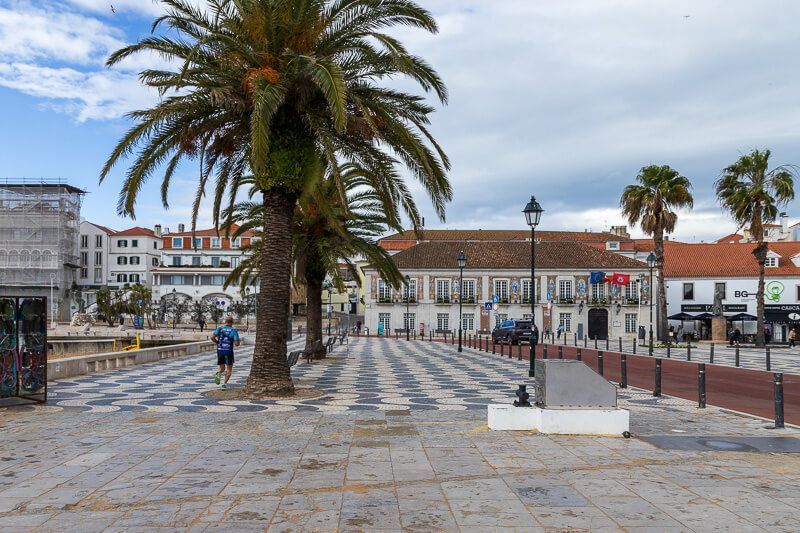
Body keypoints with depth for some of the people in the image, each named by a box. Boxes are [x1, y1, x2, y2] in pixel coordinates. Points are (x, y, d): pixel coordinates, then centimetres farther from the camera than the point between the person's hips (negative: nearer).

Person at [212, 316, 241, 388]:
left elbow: (212, 337, -9)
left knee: (222, 368, 17)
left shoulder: (220, 328, 3)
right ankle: (225, 383, -1)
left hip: (220, 351, 3)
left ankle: (219, 374, -14)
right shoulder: (234, 330, -6)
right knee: (229, 369, 12)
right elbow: (237, 344, -12)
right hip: (229, 351, -3)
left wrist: (217, 342, 8)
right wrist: (239, 342, 11)